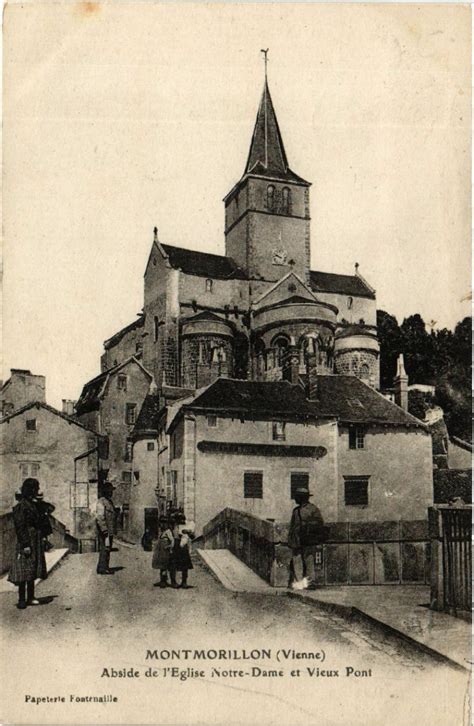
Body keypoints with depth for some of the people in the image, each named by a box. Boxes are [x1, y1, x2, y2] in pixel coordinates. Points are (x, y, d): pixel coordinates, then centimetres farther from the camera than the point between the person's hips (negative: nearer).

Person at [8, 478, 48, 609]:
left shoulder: (33, 504, 13)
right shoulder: (21, 506, -14)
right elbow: (20, 527, -18)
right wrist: (25, 545, -20)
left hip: (36, 542, 9)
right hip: (27, 541, -9)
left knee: (32, 571, 12)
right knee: (24, 571, -4)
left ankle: (30, 597, 19)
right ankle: (22, 599, 2)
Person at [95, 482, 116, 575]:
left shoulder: (109, 501, 17)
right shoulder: (101, 502, -14)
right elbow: (99, 517, -20)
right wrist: (104, 530, -22)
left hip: (109, 531, 10)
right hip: (104, 530, -10)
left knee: (107, 549, 12)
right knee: (104, 549, -9)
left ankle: (105, 567, 17)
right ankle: (102, 568, -6)